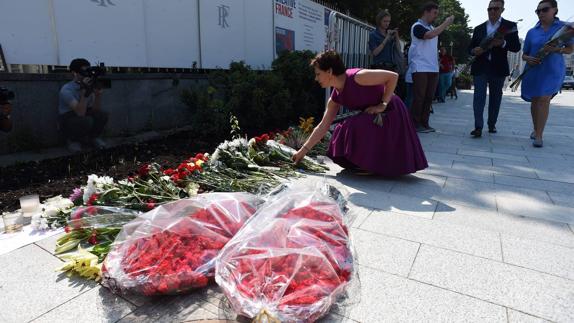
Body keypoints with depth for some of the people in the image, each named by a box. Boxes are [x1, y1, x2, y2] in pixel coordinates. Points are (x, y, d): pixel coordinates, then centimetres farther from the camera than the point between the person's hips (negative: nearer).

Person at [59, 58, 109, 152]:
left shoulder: (89, 86, -5)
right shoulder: (66, 90, -22)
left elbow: (96, 110, -8)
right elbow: (80, 113, -32)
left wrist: (98, 93, -24)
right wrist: (85, 92, -38)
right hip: (68, 119, -5)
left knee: (102, 115, -22)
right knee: (87, 121, -35)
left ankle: (92, 138, 5)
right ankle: (72, 140, -2)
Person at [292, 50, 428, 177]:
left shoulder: (357, 77, -25)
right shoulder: (335, 97, -1)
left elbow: (393, 76, -21)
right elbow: (323, 126, 1)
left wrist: (383, 104, -21)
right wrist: (304, 150, 0)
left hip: (391, 113, -8)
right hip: (372, 116, 8)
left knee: (356, 127, -24)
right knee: (345, 130, -1)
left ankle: (372, 167, -4)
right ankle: (368, 165, 15)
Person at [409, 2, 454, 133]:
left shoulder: (432, 28, 21)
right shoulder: (417, 26, -4)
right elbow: (429, 35, -24)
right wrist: (446, 23, -16)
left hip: (433, 68, 8)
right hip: (420, 68, -8)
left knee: (429, 97, 5)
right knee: (419, 97, -7)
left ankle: (424, 123, 10)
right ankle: (415, 124, -2)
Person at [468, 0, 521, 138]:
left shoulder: (510, 26, 5)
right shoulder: (479, 28, 12)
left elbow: (516, 47, -2)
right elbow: (470, 47, 13)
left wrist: (503, 43, -21)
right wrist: (474, 51, -11)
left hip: (498, 68, 0)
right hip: (480, 68, 1)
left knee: (495, 98, 7)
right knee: (479, 96, -10)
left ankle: (492, 125, 18)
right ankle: (478, 127, -15)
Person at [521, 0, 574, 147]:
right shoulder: (532, 32, 6)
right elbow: (524, 54, 10)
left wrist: (557, 49, -18)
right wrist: (528, 59, -13)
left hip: (553, 71, -3)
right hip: (533, 71, 3)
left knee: (544, 100, -13)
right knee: (535, 101, 9)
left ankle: (539, 136, -12)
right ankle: (536, 130, 27)